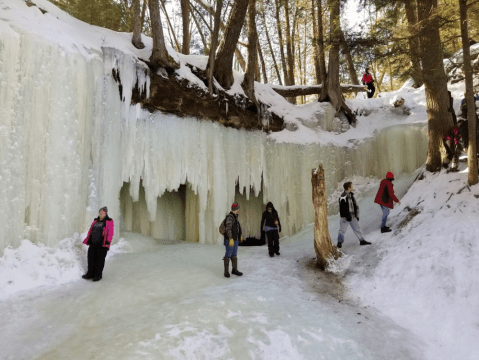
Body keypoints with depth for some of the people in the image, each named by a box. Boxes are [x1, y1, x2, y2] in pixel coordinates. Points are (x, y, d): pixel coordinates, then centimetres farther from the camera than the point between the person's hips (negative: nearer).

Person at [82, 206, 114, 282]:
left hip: (101, 244, -6)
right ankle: (90, 274, 22)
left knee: (100, 259, 0)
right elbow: (90, 231, 21)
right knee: (91, 258, 9)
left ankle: (98, 275, 11)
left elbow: (110, 233, -7)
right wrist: (87, 240, 15)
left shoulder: (109, 221, -2)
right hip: (93, 243, 6)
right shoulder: (95, 221, 17)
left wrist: (107, 241, -16)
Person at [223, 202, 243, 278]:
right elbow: (228, 229, -24)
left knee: (234, 255, 14)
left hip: (235, 240, 9)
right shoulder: (229, 217, -16)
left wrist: (241, 235, 34)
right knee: (228, 255, -5)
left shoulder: (235, 217, 14)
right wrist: (231, 239, -29)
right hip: (230, 240, -9)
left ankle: (235, 270, 22)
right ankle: (226, 272, 0)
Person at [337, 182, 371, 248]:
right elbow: (342, 208, -19)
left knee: (357, 228, 15)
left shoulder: (351, 195, 11)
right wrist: (347, 216, -20)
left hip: (352, 216, 8)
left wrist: (357, 215, 15)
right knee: (342, 229, -2)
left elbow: (355, 206, 18)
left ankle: (362, 240, 25)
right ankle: (339, 242, 8)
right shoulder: (343, 196, -16)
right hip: (345, 217, -8)